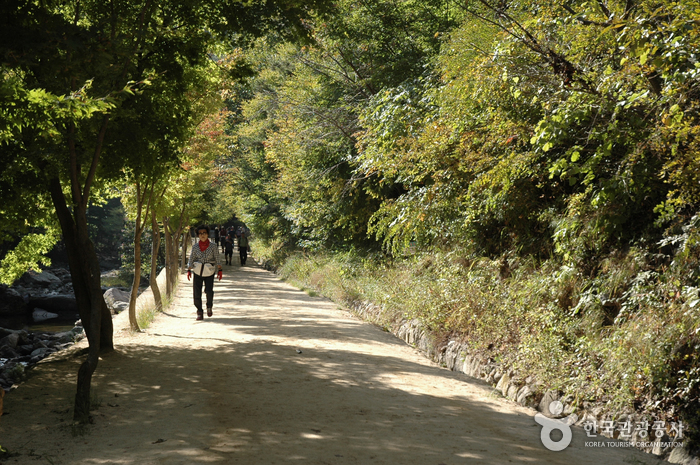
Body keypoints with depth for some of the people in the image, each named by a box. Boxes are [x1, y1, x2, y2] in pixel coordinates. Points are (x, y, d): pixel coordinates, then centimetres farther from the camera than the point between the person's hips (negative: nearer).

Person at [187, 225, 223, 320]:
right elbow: (191, 260, 6)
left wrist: (220, 270, -3)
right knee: (197, 293, -6)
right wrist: (189, 270, -5)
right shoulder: (195, 247, 4)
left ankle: (209, 307, 16)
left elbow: (217, 259, 3)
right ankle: (199, 312, 9)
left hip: (209, 273, -1)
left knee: (209, 291, -15)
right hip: (197, 272, 1)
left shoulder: (213, 246, 1)